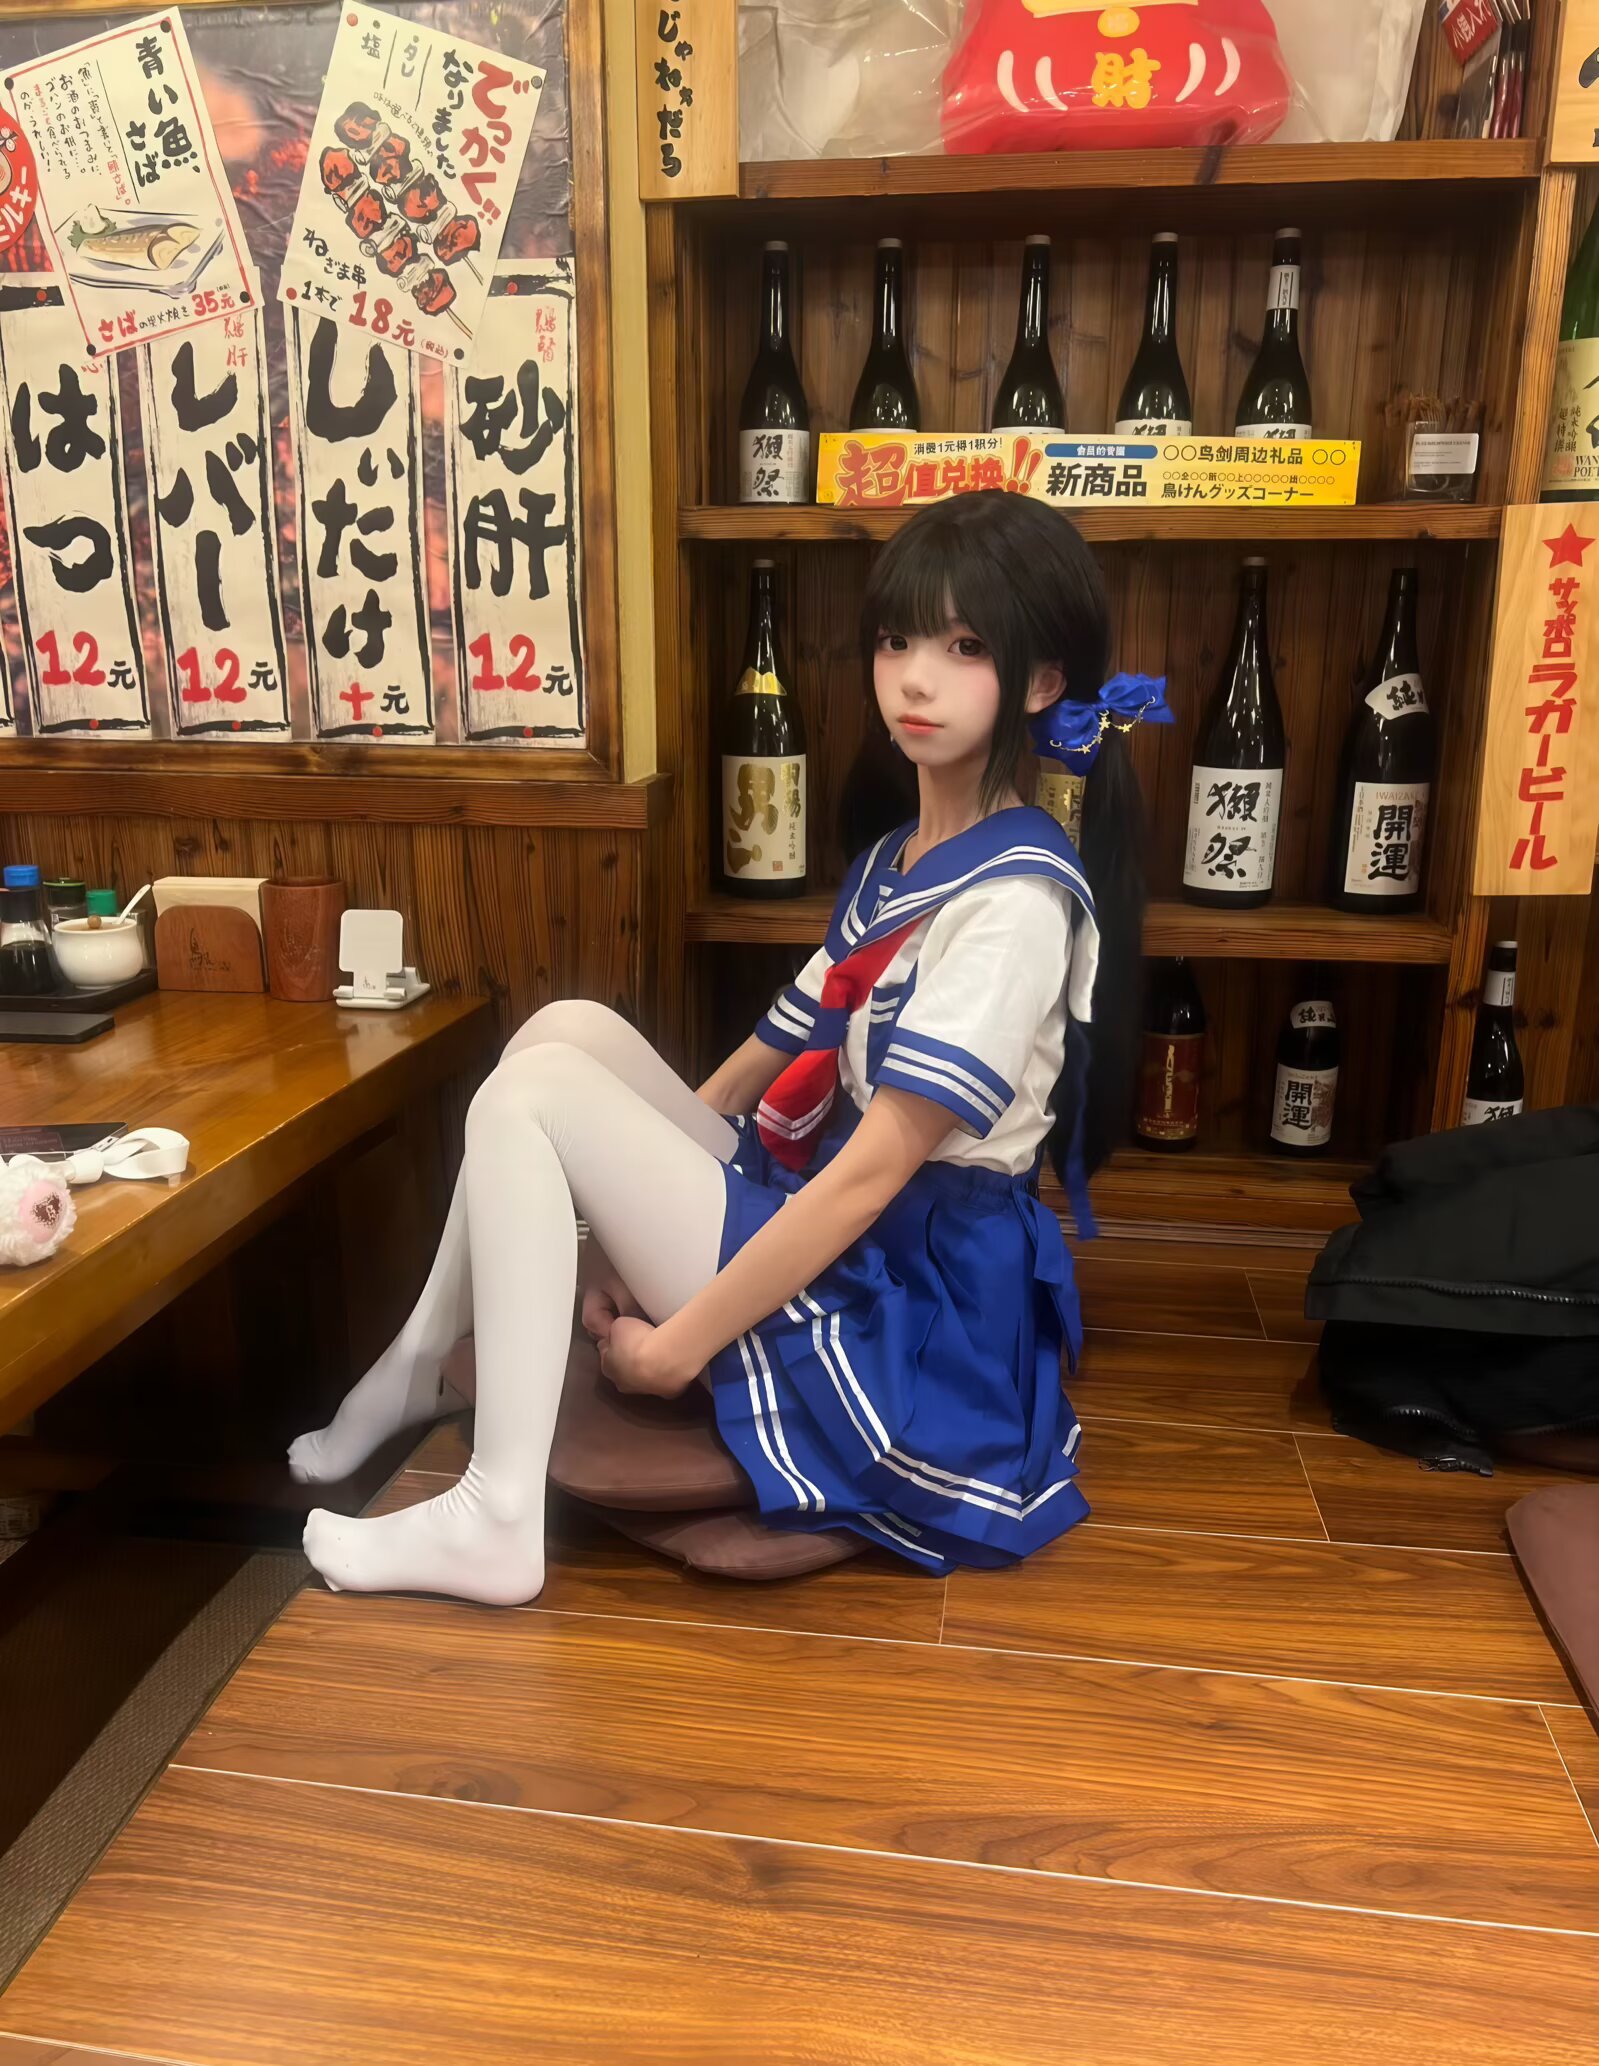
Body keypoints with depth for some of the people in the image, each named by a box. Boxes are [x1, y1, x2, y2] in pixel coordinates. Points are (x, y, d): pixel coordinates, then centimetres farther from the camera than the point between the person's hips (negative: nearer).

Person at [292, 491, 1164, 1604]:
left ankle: (494, 1521, -9)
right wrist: (627, 1198, 7)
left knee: (531, 1094, -11)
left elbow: (875, 1166, -22)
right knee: (571, 1031, 0)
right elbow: (772, 1061, 14)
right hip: (817, 1231, 8)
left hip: (901, 1299, -8)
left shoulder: (1017, 898, -18)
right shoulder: (892, 864, 12)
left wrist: (679, 1343, -17)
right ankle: (421, 1364, 9)